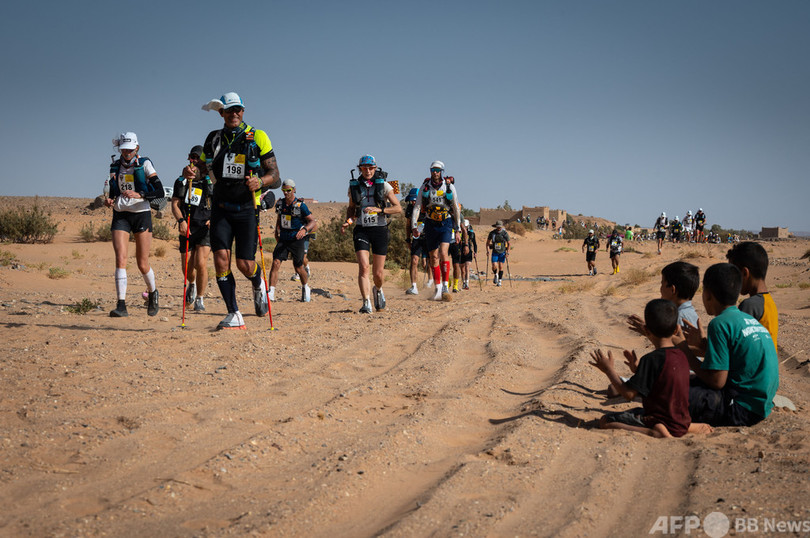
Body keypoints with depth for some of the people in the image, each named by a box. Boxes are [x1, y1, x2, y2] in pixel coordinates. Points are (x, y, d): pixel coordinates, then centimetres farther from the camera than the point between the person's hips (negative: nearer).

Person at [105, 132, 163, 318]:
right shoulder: (115, 166, 10)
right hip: (120, 215, 3)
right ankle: (121, 305, -15)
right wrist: (109, 200, -2)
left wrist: (140, 195, -25)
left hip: (141, 214, -2)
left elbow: (160, 192, -9)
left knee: (142, 264, 1)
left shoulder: (144, 164, -1)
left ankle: (153, 293, 31)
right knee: (120, 259, -14)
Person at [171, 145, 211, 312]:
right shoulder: (181, 181, 10)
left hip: (205, 228, -2)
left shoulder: (211, 182, 4)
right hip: (187, 228, 2)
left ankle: (200, 299, -1)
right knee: (186, 267, 4)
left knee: (200, 263, -18)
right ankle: (192, 284, 41)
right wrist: (181, 221, -13)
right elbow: (175, 204, 5)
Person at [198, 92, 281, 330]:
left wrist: (260, 181, -26)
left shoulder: (258, 138, -1)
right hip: (221, 209, 3)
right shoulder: (213, 139, 10)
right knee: (221, 258, -11)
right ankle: (234, 315, 0)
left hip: (247, 209, -3)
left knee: (245, 264, -7)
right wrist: (189, 172, -3)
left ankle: (259, 285, 31)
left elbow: (275, 175, -4)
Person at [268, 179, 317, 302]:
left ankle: (306, 288, 36)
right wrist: (277, 232, 16)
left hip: (297, 240, -4)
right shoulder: (280, 203, 6)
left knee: (298, 268, 7)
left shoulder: (300, 205, -10)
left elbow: (313, 221, -9)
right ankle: (271, 293, -16)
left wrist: (304, 229, -26)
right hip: (283, 239, 4)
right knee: (276, 263, -14)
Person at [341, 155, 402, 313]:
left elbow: (398, 208, -7)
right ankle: (366, 304, -14)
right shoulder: (354, 186, 5)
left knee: (378, 272, 4)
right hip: (361, 230, 1)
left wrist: (379, 209, -21)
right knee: (363, 267, -16)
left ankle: (378, 290, 38)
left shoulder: (384, 185, -2)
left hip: (380, 230, -1)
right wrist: (347, 222, 0)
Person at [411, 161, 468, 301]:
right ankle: (438, 288, 15)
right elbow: (417, 208, 0)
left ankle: (446, 286, -18)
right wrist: (414, 226, -11)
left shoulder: (449, 187, -3)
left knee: (443, 253, -21)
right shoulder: (424, 187, -1)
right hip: (430, 224, 2)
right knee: (433, 257, 5)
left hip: (446, 223, -2)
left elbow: (456, 209, 3)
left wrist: (458, 230, 2)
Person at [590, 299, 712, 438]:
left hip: (660, 420, -8)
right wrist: (638, 369, 23)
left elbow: (629, 394, -19)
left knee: (605, 421, -2)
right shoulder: (682, 356, 4)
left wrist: (609, 370, -9)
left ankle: (653, 432, -20)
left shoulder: (652, 359, -20)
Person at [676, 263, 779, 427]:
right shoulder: (750, 320, 11)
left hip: (743, 409, -10)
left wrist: (685, 350, -6)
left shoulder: (720, 323, -15)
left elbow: (717, 381, -17)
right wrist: (704, 343, 25)